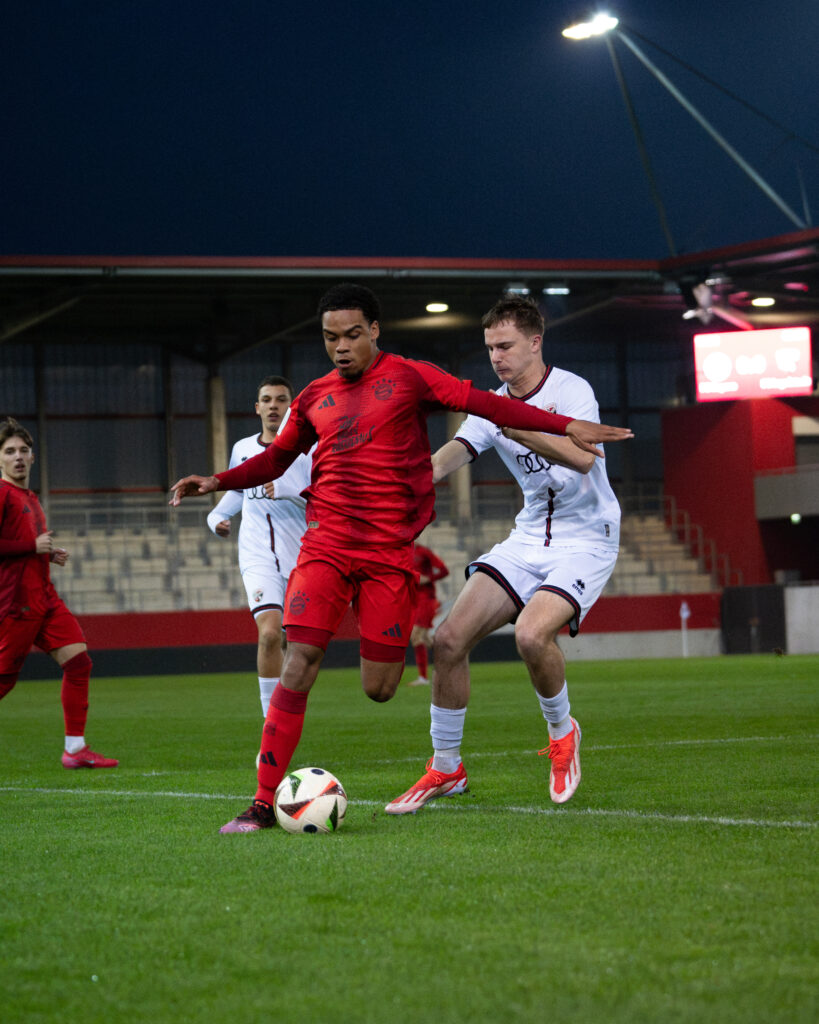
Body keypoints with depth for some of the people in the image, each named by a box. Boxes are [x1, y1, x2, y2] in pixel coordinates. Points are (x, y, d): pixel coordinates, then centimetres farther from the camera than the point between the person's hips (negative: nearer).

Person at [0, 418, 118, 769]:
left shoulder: (30, 499, 20)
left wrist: (49, 553, 14)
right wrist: (34, 546, -15)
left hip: (44, 598, 9)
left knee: (78, 661, -2)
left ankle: (75, 749, -1)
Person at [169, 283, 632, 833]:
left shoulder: (409, 377, 2)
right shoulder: (315, 397, 12)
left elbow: (485, 404, -4)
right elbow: (275, 459, 24)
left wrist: (567, 425, -11)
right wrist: (218, 481, 9)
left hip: (390, 552, -2)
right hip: (325, 545, 2)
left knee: (380, 689, -4)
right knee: (297, 667, -13)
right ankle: (265, 804, -11)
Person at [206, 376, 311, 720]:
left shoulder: (306, 450, -1)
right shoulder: (242, 449, 11)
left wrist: (289, 491, -25)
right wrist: (217, 515, 13)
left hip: (301, 558, -1)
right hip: (259, 559, 1)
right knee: (269, 632, -21)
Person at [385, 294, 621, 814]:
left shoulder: (571, 390, -13)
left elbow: (584, 456, -32)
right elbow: (445, 460, -6)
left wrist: (516, 428, -40)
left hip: (586, 538, -6)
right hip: (530, 536, 6)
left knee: (531, 633, -30)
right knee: (450, 638, -8)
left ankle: (562, 732, 1)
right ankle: (446, 768, 7)